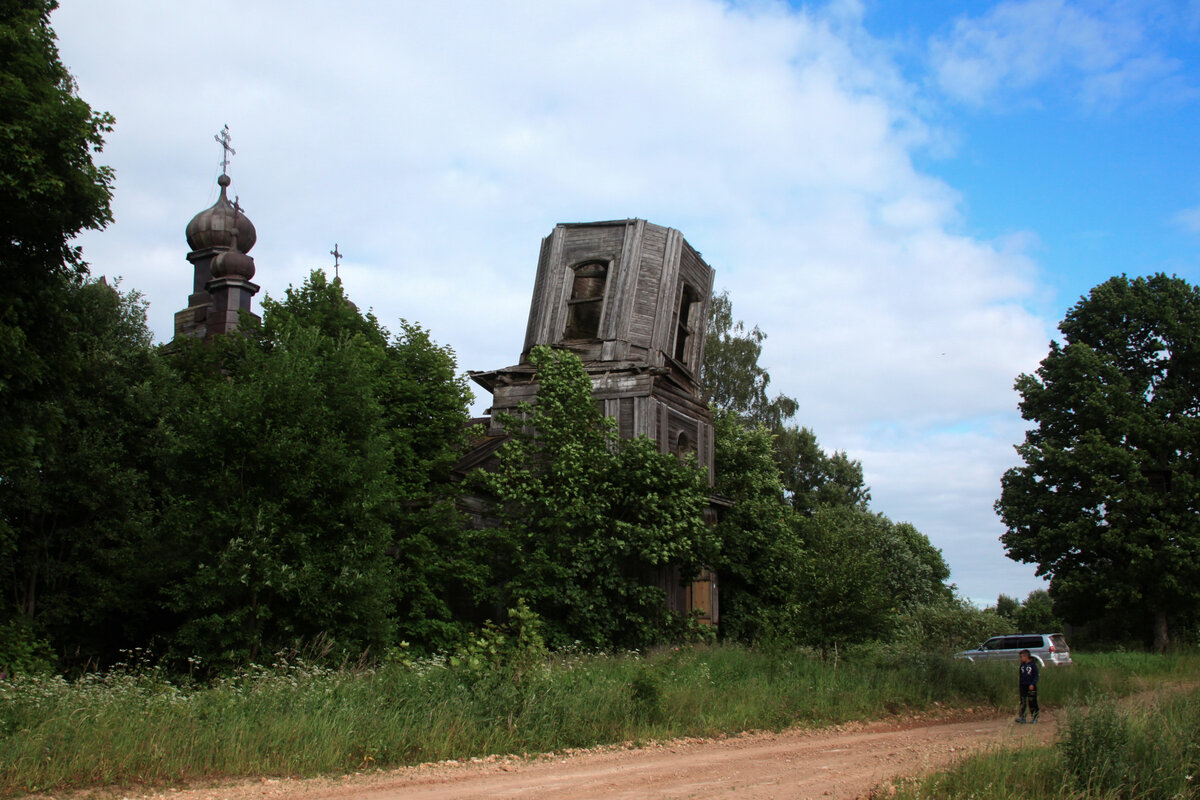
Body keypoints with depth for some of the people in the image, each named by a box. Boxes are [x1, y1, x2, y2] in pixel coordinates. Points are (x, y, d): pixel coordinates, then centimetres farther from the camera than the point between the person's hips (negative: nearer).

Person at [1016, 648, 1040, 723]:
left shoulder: (1033, 664, -7)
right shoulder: (1022, 665, 10)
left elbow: (1036, 676, -8)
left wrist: (1033, 684, -16)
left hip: (1031, 686, -5)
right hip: (1023, 686, 5)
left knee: (1032, 702, 2)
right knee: (1023, 702, -1)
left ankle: (1035, 717, 14)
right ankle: (1022, 717, -3)